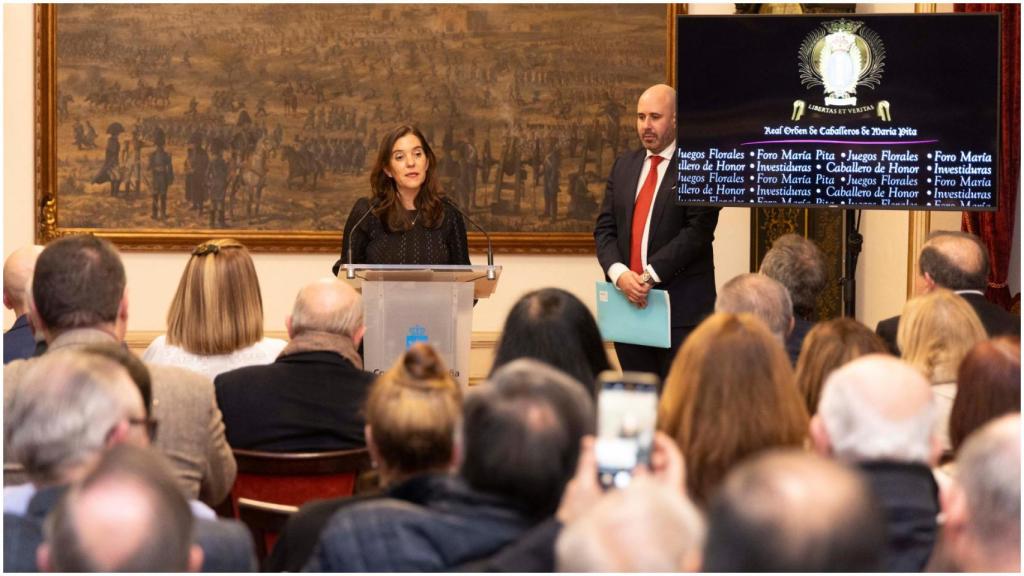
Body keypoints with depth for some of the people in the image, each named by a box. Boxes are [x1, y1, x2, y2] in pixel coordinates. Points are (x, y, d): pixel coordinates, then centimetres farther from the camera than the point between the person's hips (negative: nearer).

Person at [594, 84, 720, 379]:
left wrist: (651, 275, -17)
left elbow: (698, 231, -13)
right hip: (628, 300, 5)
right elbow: (604, 228, 10)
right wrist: (619, 273, -9)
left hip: (681, 308, -5)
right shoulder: (624, 165, 15)